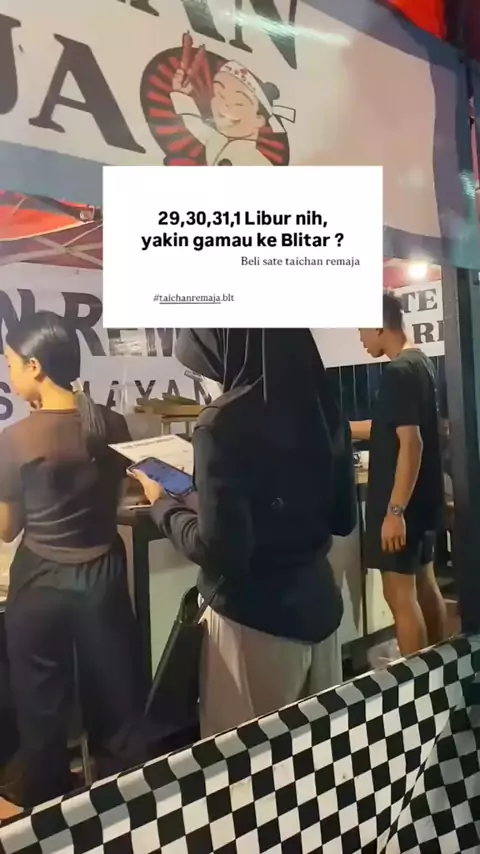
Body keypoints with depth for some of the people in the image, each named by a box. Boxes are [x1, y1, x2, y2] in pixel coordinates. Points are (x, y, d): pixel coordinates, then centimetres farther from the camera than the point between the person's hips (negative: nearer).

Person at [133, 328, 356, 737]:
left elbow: (219, 549, -20)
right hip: (319, 604, 7)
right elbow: (343, 519, 7)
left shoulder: (224, 424, -21)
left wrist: (163, 504, -5)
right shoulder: (322, 408, -1)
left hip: (255, 619, -6)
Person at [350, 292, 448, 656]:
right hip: (424, 497, 10)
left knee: (400, 593, -1)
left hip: (403, 502, -10)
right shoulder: (420, 363, 12)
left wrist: (394, 510, -23)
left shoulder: (398, 372, -18)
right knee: (425, 584, 18)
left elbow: (411, 443, -23)